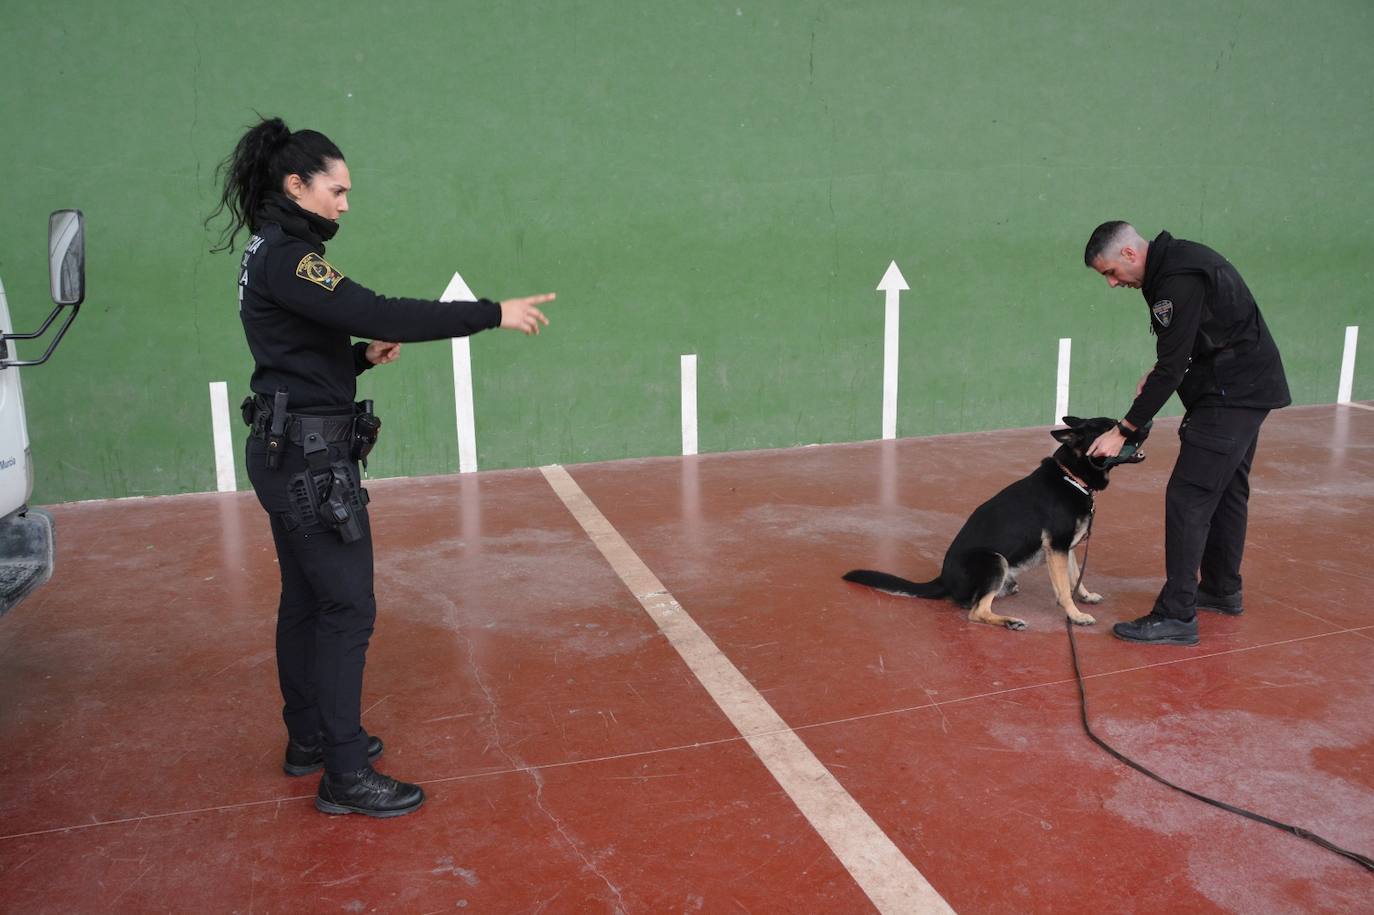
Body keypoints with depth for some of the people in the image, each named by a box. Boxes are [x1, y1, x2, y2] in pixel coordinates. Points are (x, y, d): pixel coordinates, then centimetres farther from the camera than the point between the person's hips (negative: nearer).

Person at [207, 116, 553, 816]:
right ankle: (345, 776, 3)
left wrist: (364, 355, 3)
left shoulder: (273, 256, 15)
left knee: (306, 599, 17)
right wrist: (494, 314, -26)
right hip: (310, 459, -10)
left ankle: (310, 739, 31)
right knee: (348, 607, -5)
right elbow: (378, 313, -27)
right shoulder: (286, 258, -17)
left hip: (290, 454, 10)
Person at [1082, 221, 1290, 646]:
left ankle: (1176, 616, -10)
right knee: (1228, 490, 19)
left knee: (1189, 496, -12)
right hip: (1247, 387, 11)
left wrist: (1124, 432, -20)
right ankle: (1223, 591, 34)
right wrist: (1157, 372, 4)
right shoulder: (1177, 260, 9)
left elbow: (1172, 369, -24)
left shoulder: (1179, 280, -23)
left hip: (1232, 394, -11)